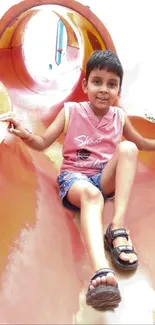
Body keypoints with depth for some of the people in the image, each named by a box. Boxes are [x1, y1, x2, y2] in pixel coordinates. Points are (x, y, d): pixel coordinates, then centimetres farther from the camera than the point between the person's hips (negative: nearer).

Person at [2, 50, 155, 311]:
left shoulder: (119, 117, 8)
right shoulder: (71, 111, -1)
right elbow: (43, 143, 0)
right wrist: (26, 135, -20)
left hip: (106, 178, 3)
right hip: (74, 176, -3)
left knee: (128, 148, -26)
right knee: (90, 193, -41)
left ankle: (117, 228, -37)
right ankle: (101, 270, -65)